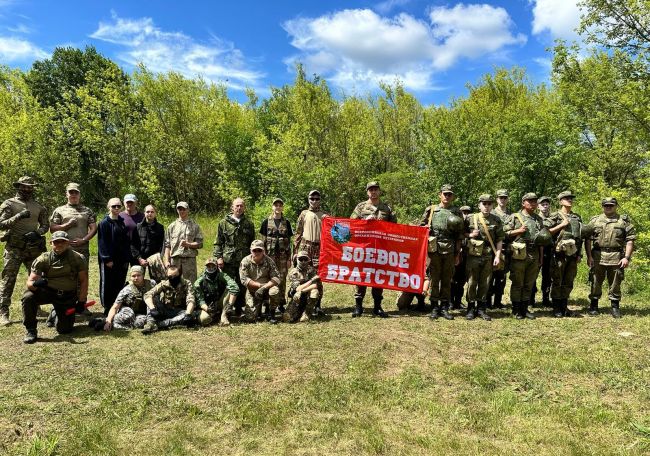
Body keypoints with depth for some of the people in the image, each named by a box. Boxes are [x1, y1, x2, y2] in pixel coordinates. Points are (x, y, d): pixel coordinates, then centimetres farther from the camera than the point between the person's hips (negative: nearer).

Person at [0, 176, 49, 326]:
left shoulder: (38, 207, 12)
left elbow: (45, 225, 13)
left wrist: (37, 233, -8)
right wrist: (18, 217, -20)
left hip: (34, 248, 4)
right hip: (14, 248, -4)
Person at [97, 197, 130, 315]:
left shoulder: (122, 223, 11)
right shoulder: (104, 223, -5)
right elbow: (102, 242, -10)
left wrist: (127, 259, 6)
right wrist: (107, 259, -15)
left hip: (121, 260, 5)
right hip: (109, 260, -5)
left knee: (120, 284, 9)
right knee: (107, 284, 3)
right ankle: (107, 309, 12)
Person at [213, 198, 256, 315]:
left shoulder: (249, 224, 11)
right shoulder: (224, 223, 5)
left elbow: (252, 243, 15)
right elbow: (218, 242, 4)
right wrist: (218, 257, -5)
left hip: (244, 260, 2)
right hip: (228, 260, -2)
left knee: (242, 286, 6)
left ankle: (239, 308, 17)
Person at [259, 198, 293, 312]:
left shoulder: (286, 222, 8)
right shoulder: (267, 222, 3)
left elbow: (289, 242, 8)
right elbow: (263, 240, 3)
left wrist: (289, 258, 4)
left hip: (283, 255, 1)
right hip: (270, 255, -1)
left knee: (282, 279, 3)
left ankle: (281, 303, 13)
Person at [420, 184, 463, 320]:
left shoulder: (457, 213, 10)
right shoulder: (431, 210, 7)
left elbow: (459, 236, 9)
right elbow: (421, 226, 13)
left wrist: (457, 254, 7)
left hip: (449, 250, 1)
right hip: (434, 249, -1)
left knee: (447, 280, 5)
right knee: (434, 279, 2)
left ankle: (444, 308, 14)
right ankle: (434, 308, 9)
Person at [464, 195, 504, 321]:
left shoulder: (496, 220, 5)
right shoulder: (470, 219, 1)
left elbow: (499, 240, 5)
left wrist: (497, 256, -2)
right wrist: (470, 235, -10)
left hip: (489, 257, 1)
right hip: (473, 255, -1)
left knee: (485, 283, 7)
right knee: (472, 283, 2)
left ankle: (482, 308, 18)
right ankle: (471, 309, 12)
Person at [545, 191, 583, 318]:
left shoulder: (577, 217, 15)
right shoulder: (555, 216, -2)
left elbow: (580, 237, 17)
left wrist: (580, 254, 12)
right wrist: (561, 225, -14)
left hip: (573, 255, 5)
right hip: (559, 254, -5)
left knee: (568, 283, 10)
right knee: (556, 282, 0)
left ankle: (564, 307, 19)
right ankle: (556, 308, 7)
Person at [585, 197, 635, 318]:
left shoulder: (624, 221, 7)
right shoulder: (594, 220, 8)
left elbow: (630, 240, 1)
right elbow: (588, 240, 4)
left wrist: (627, 257, -8)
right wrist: (589, 256, -4)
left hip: (616, 258, -1)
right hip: (597, 257, 1)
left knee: (615, 284, 6)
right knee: (596, 282, 6)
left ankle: (615, 307, 18)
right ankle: (593, 306, 17)